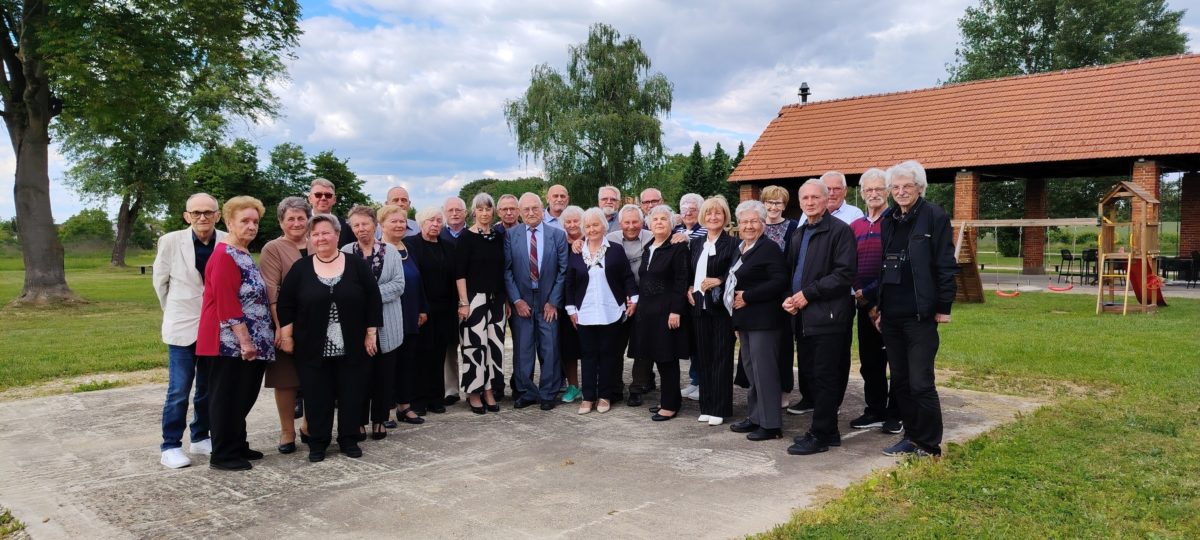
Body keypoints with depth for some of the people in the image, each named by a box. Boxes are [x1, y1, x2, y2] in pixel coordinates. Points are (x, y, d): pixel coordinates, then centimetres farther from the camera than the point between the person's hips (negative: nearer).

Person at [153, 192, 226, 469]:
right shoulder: (171, 241, -9)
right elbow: (160, 282, 5)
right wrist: (177, 312, 12)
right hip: (183, 327, -2)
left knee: (208, 388, 13)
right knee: (179, 389, 0)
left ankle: (200, 438, 28)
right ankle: (170, 446, 11)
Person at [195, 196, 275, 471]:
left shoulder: (244, 254, 16)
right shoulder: (224, 256, -14)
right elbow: (226, 304, -21)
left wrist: (251, 340, 20)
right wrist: (244, 340, -21)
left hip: (248, 341, 9)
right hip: (230, 343, -9)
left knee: (243, 396, 15)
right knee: (227, 397, 0)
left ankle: (238, 446, 26)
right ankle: (223, 455, 9)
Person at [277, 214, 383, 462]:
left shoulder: (357, 265, -1)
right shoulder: (300, 268, 1)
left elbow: (373, 300, 0)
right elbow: (285, 303, 4)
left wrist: (371, 334, -3)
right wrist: (286, 336, -1)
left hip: (351, 347, 0)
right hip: (312, 348, 0)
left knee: (351, 393, 6)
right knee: (316, 396, 6)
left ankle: (349, 439, 21)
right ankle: (318, 442, 19)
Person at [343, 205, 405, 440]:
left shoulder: (390, 251, 4)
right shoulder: (346, 252, 4)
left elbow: (398, 284, -3)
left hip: (385, 325, 1)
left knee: (384, 373, 5)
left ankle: (379, 420, 16)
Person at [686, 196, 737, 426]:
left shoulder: (732, 244, -4)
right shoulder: (696, 243, 13)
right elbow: (688, 273, 20)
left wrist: (719, 281, -20)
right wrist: (689, 289, 3)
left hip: (721, 308, -5)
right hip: (699, 306, 5)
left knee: (721, 358, 0)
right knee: (702, 357, 9)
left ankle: (720, 409, 6)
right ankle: (706, 406, 17)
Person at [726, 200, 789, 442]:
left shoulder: (769, 248, -10)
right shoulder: (741, 250, 16)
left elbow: (779, 282, -19)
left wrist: (747, 297, -19)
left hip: (763, 320, -9)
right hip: (745, 320, 9)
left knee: (764, 370, -6)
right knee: (751, 370, 13)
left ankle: (771, 424, 2)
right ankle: (756, 417, 23)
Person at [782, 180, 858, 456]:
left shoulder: (839, 230, -7)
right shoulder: (798, 235, 18)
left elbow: (845, 273, -15)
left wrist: (808, 293, -16)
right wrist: (789, 298, 4)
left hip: (828, 316, -8)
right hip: (803, 317, 8)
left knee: (825, 378, -3)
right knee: (811, 375, 12)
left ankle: (820, 435, 5)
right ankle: (828, 430, 23)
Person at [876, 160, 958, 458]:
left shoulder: (935, 216, -5)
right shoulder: (887, 220, 12)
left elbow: (945, 265, -7)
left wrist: (943, 308, -9)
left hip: (920, 315, -6)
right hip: (891, 315, 6)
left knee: (921, 383, -3)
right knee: (900, 381, 12)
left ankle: (929, 445, 10)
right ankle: (912, 436, 24)